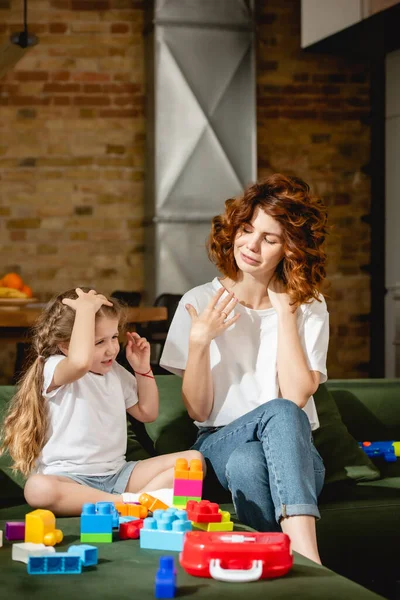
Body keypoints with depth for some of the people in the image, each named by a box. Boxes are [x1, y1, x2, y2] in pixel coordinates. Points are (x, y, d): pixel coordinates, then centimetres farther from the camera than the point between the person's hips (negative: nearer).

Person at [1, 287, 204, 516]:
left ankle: (139, 500, -31)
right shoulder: (54, 370, -11)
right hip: (68, 477, -6)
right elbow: (80, 362, -37)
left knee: (194, 458, -10)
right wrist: (86, 309, -26)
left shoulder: (115, 372, 14)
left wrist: (143, 369, 10)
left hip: (117, 473, 6)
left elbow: (147, 413, 23)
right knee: (38, 489, -42)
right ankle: (130, 502, -37)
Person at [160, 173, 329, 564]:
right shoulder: (200, 302, 1)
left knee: (248, 464, -37)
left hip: (292, 452, 0)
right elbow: (198, 410, -2)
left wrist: (285, 312, -11)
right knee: (279, 413, -36)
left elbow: (296, 396, -13)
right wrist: (199, 340, -17)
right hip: (221, 442, 0)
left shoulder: (308, 308, 2)